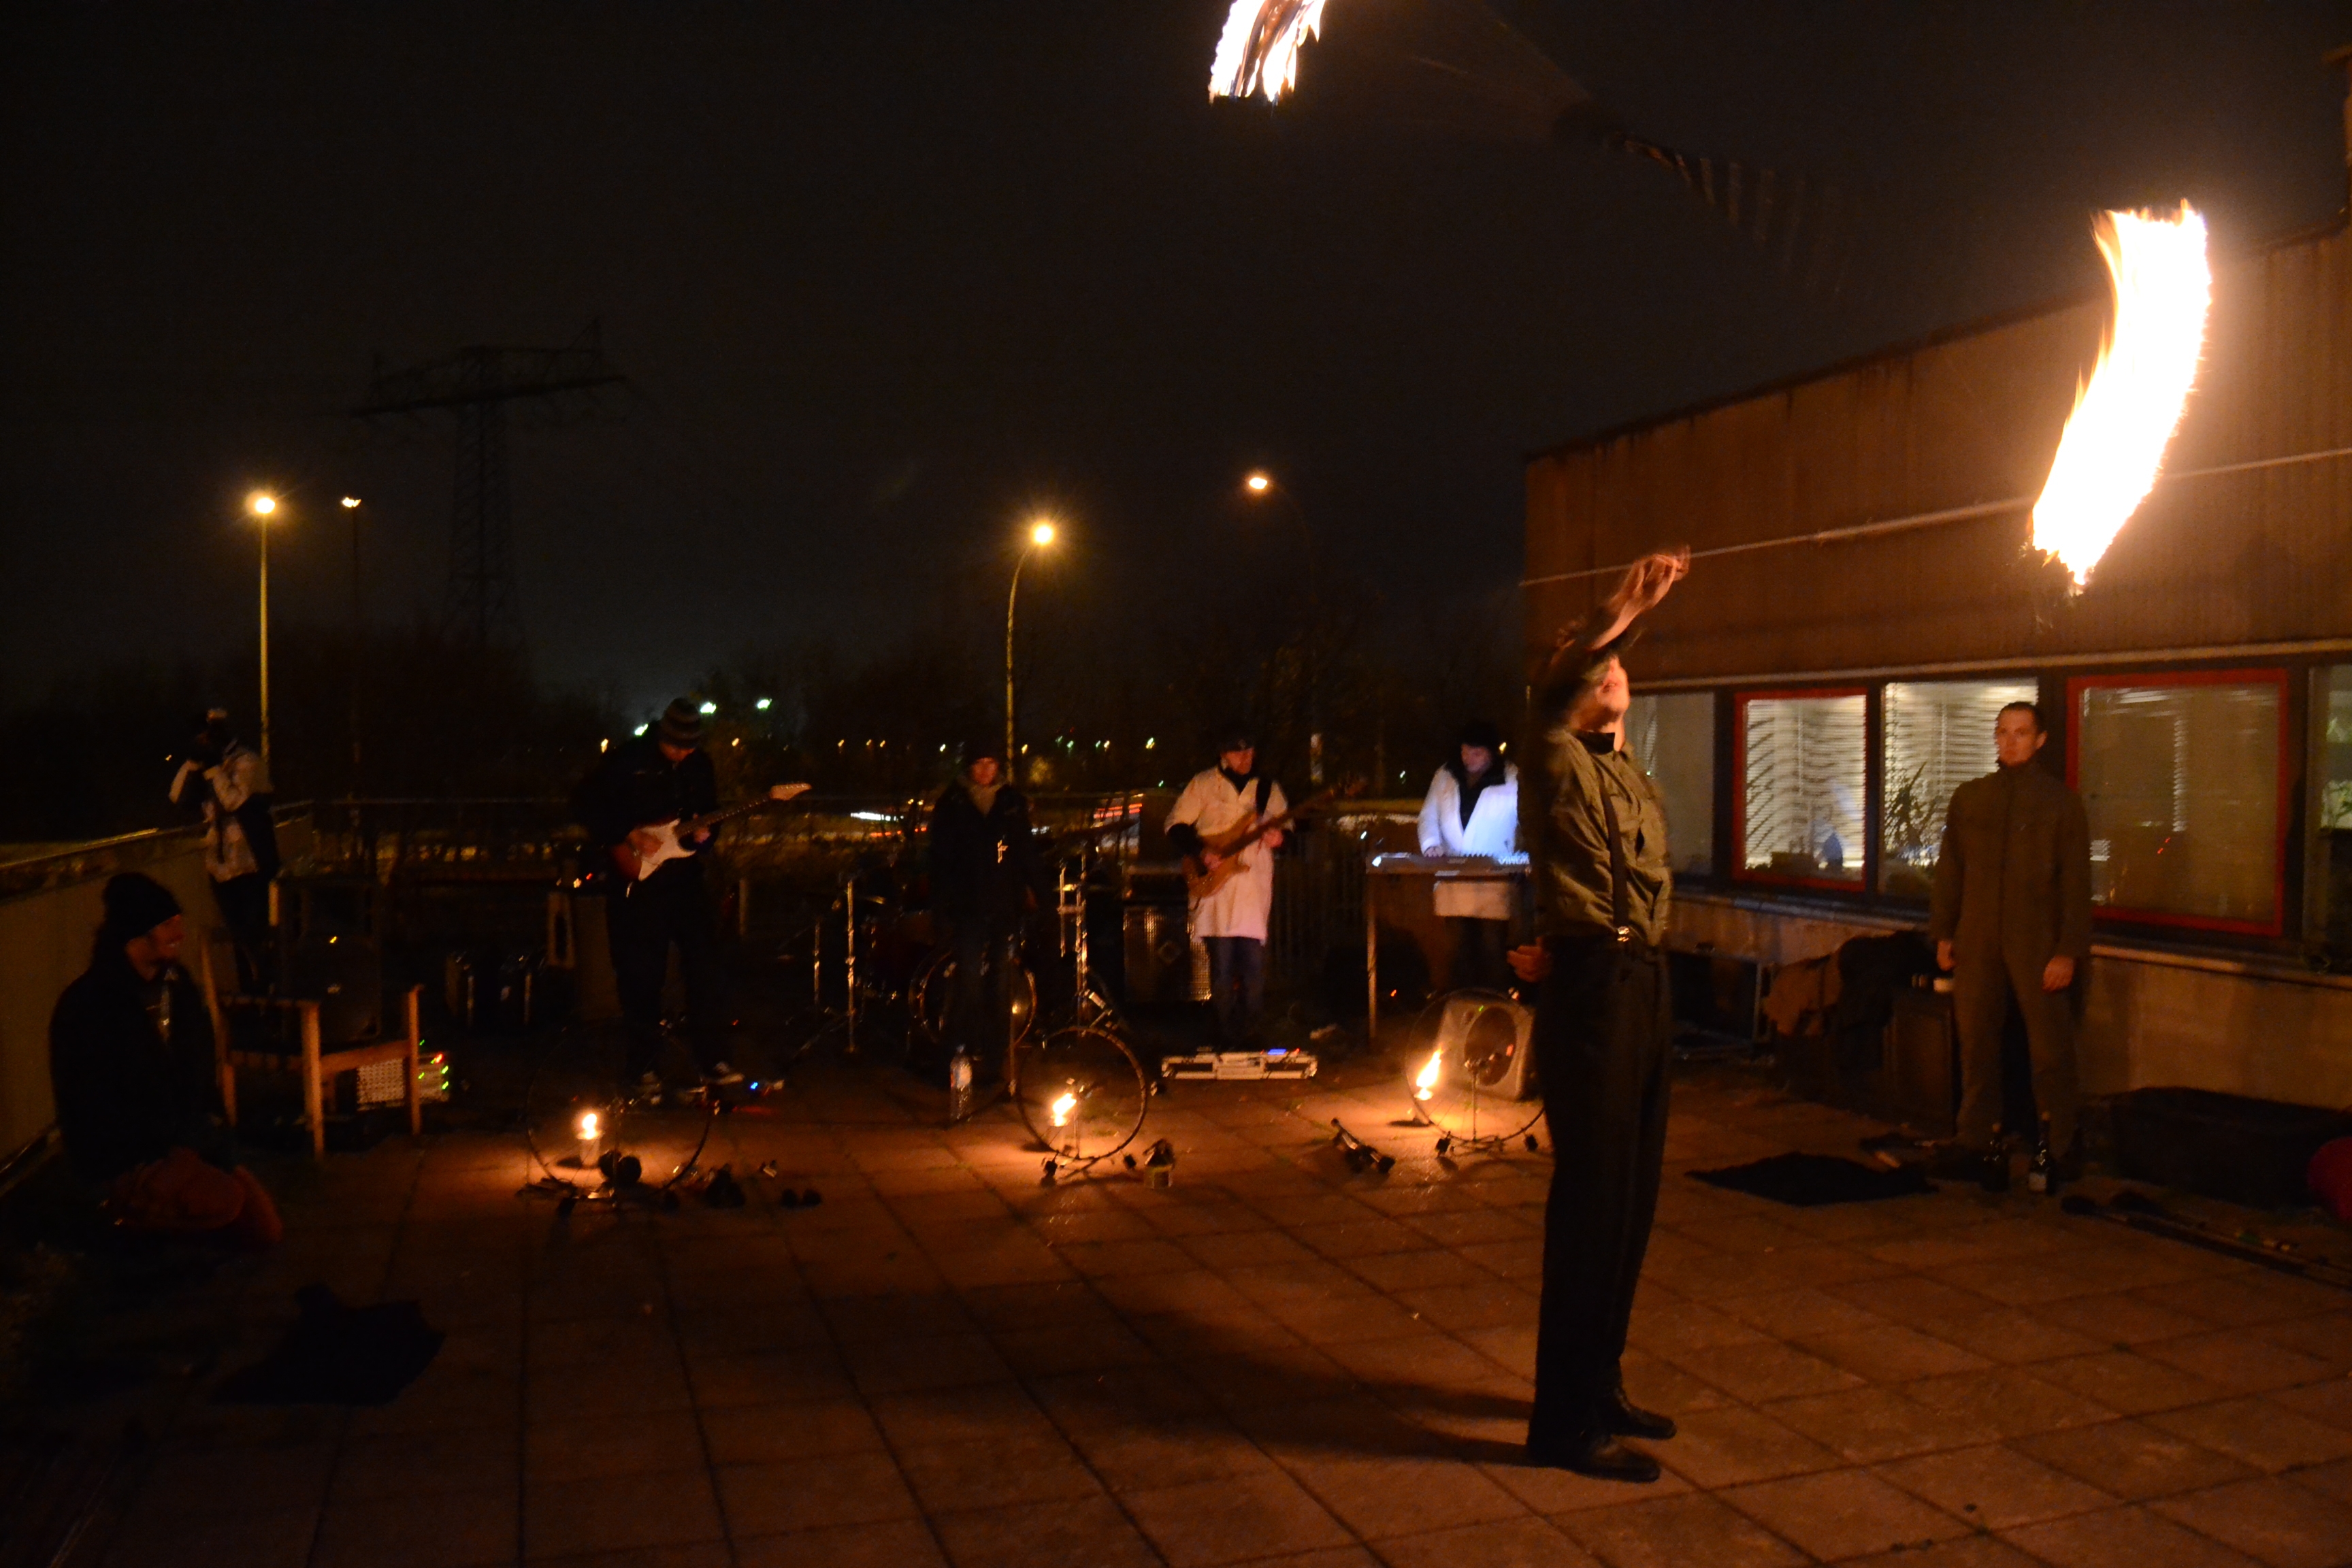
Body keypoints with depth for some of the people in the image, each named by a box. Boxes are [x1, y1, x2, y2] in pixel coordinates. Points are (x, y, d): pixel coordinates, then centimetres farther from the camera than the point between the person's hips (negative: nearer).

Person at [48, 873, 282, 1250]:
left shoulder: (176, 986, 5)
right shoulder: (86, 1008, -17)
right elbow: (100, 1115, -18)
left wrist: (213, 1128, -2)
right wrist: (194, 1135, -16)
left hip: (187, 1143, 7)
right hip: (122, 1162, -7)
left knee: (265, 1230, -3)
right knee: (225, 1200, -29)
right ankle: (129, 1216, -1)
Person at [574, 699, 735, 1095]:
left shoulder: (699, 765, 7)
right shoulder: (627, 760, -7)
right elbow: (585, 804, -7)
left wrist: (704, 833, -5)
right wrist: (626, 836, -16)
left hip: (684, 877, 4)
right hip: (635, 881, -4)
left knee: (705, 967, 1)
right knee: (642, 975, 1)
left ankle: (709, 1058, 12)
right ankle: (644, 1066, 12)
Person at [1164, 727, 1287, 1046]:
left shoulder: (1268, 788, 13)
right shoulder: (1203, 784, 5)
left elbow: (1286, 826, 17)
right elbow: (1175, 825, 4)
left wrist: (1279, 837, -7)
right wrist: (1201, 852, -10)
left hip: (1255, 885, 2)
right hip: (1216, 885, -2)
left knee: (1255, 966, -3)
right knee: (1221, 966, -2)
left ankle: (1249, 1035, 11)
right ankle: (1227, 1038, 9)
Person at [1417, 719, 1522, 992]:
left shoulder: (1512, 779, -1)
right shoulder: (1445, 777, 11)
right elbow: (1429, 816, 15)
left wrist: (1518, 863, -16)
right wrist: (1431, 844, -3)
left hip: (1496, 880, -4)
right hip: (1454, 881, 4)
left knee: (1493, 947, -4)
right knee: (1462, 948, 9)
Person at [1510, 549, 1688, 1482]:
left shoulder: (1642, 789, 22)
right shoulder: (1560, 763, -2)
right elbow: (1553, 695, -23)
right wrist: (1620, 613, -33)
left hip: (1646, 985, 8)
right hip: (1591, 987, -8)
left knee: (1632, 1195, 13)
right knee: (1591, 1197, -7)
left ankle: (1599, 1386, 26)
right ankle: (1565, 1421, 0)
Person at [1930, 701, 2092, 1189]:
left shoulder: (2061, 801, 2)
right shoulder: (1969, 798, 11)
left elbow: (2076, 881, -2)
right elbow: (1950, 869, 14)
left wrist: (2069, 951, -8)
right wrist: (1944, 934, 8)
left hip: (2037, 945, -3)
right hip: (1977, 943, 3)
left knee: (2051, 1049, 0)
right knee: (1976, 1045, 4)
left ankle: (2061, 1149, 12)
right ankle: (1976, 1142, 11)